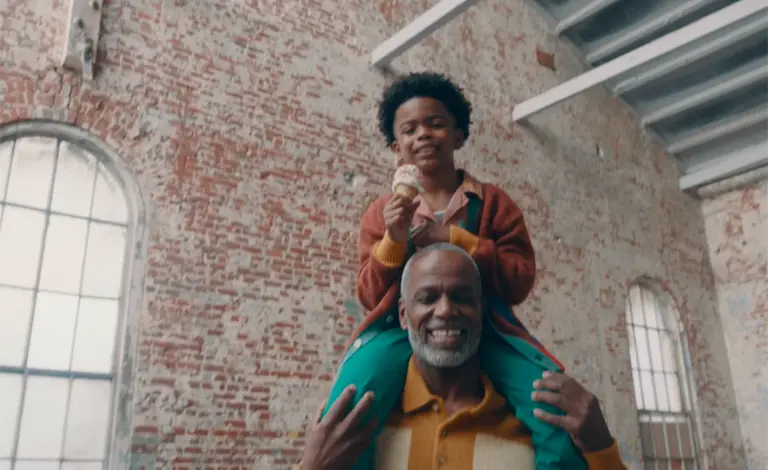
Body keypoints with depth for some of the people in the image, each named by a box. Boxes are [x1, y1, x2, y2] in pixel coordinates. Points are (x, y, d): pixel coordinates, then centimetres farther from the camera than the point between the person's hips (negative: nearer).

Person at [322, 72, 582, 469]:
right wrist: (393, 241, -9)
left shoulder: (493, 201, 11)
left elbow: (520, 283, 3)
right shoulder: (382, 212, 13)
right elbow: (370, 297, 9)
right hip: (401, 327, 0)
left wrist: (453, 238, -8)